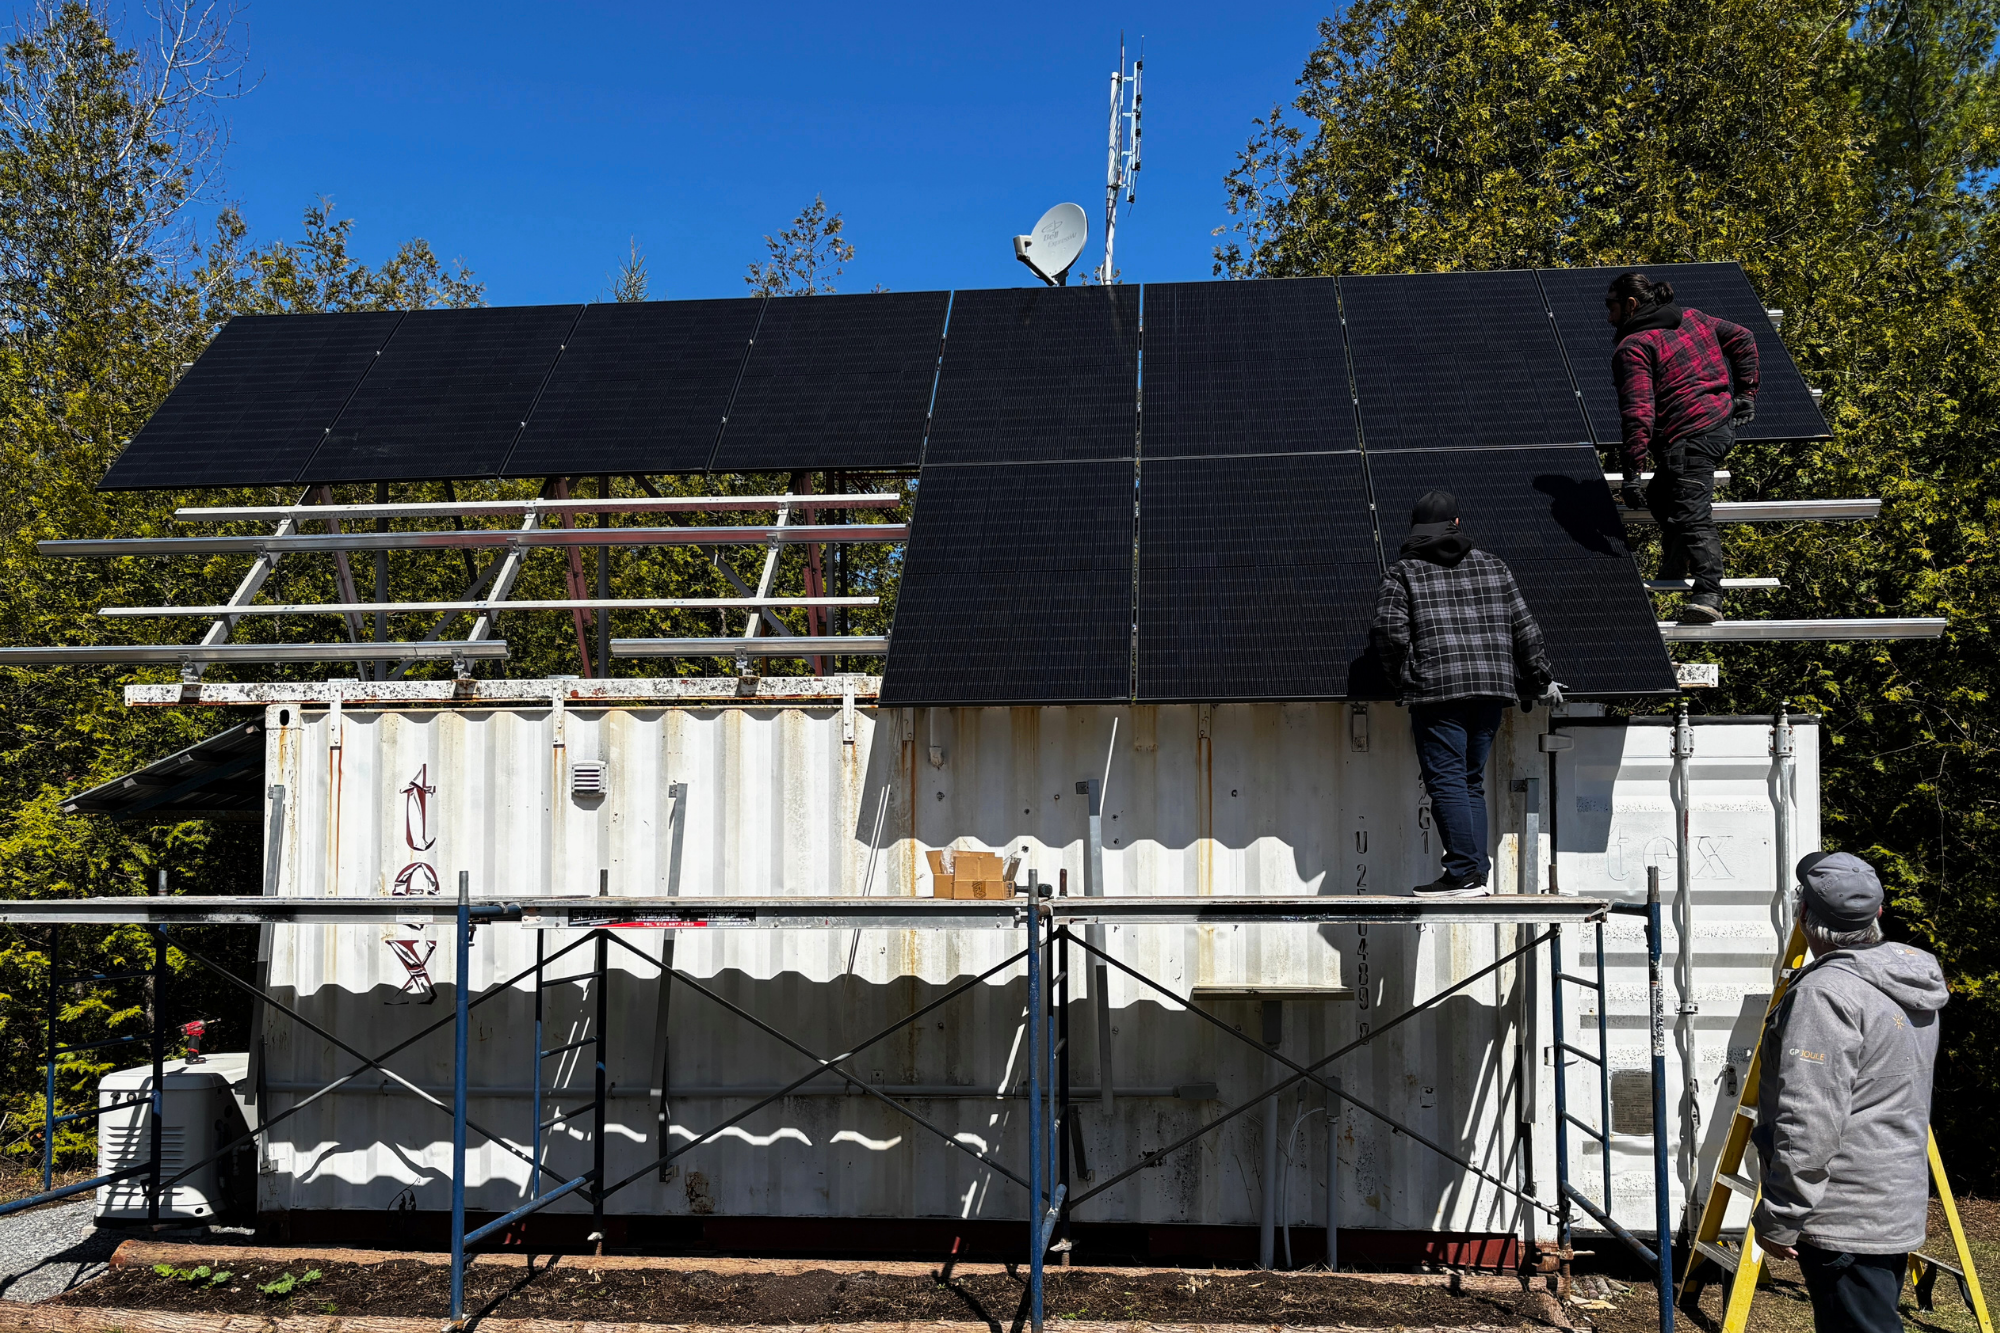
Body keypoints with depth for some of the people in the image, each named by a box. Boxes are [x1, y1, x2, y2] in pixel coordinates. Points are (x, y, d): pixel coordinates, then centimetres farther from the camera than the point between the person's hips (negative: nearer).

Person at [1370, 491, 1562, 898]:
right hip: (1492, 686, 5)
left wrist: (1403, 678, 3)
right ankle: (1476, 873, 9)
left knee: (1446, 782, -5)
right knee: (1472, 781, 12)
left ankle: (1464, 874, -11)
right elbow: (1523, 626, 14)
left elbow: (1390, 628, -9)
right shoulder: (1492, 566, 15)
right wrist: (1542, 679, 22)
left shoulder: (1403, 572, 4)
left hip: (1438, 690, -5)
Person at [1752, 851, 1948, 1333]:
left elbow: (1808, 1125, -23)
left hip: (1847, 1221, -9)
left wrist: (1778, 1219, -17)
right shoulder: (1913, 985, 9)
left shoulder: (1825, 992, -21)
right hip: (1899, 1210, 10)